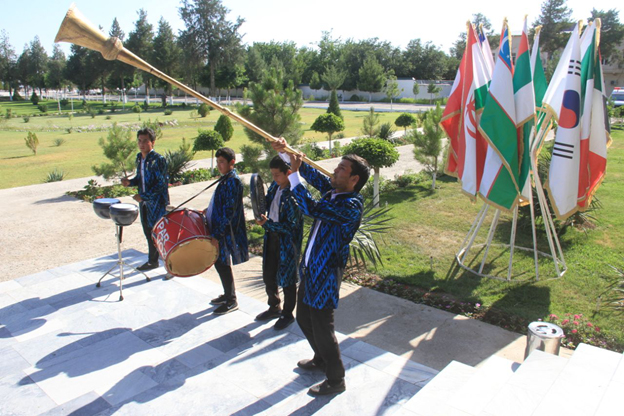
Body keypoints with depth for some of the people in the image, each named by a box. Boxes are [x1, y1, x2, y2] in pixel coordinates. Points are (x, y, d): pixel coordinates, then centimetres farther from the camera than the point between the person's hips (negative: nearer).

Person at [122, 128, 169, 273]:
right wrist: (130, 182, 0)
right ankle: (152, 261, 30)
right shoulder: (139, 158, 8)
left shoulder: (158, 160, -16)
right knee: (148, 232, 15)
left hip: (157, 202, -7)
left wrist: (143, 196, -20)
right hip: (144, 201, 7)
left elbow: (161, 184, -18)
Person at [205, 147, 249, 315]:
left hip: (224, 232, -9)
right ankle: (228, 294, 33)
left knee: (223, 264, 1)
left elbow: (228, 211, -23)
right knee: (219, 263, 17)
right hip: (216, 228, 9)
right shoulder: (226, 179, 11)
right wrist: (208, 211, 18)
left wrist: (216, 234, -22)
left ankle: (231, 301, 15)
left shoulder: (232, 181, -19)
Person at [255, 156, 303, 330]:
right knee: (268, 275, 19)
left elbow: (291, 225, -23)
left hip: (287, 241, -8)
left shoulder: (294, 194, -22)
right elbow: (267, 203, 17)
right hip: (271, 237, 8)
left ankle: (287, 314, 27)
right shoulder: (275, 186, 1)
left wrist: (268, 223, -28)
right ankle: (274, 307, 41)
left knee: (286, 279, 8)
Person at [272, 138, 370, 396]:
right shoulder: (332, 190, 3)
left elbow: (311, 208, -32)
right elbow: (311, 173, 11)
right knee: (304, 318, 24)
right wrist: (285, 152, 0)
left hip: (326, 273, -9)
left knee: (321, 326, 3)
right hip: (310, 268, 9)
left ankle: (335, 380, 24)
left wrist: (293, 174, -25)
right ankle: (321, 359, 47)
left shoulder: (351, 205, -24)